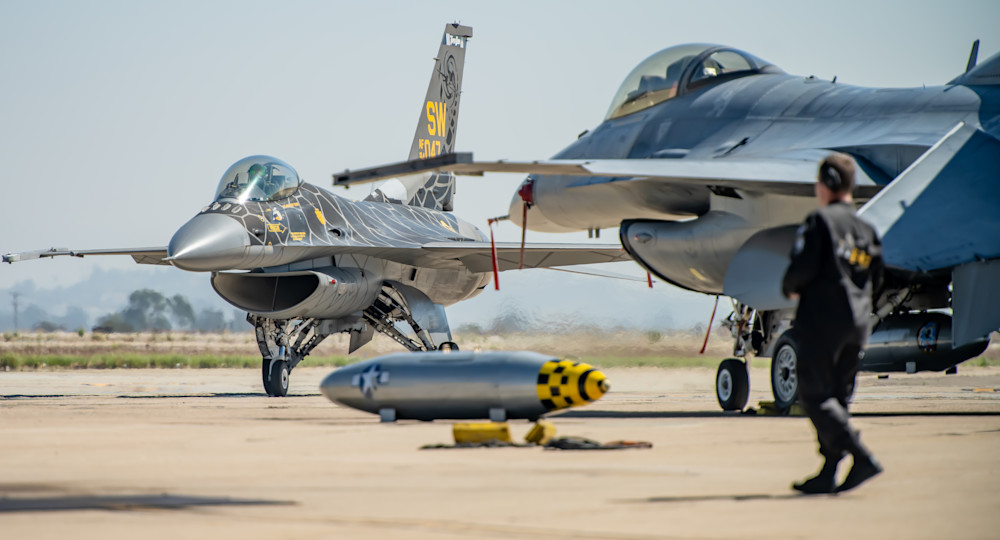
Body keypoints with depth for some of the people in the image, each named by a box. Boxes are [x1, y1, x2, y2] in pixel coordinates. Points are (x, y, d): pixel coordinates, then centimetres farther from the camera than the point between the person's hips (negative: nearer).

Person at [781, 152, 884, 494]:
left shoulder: (820, 221, -9)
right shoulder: (866, 228, 12)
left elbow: (803, 267, -17)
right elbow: (875, 279, 14)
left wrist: (790, 288, 3)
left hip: (822, 319, -7)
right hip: (859, 321, 7)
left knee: (816, 397, -5)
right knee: (837, 397, 13)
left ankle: (862, 458, -19)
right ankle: (828, 474, 11)